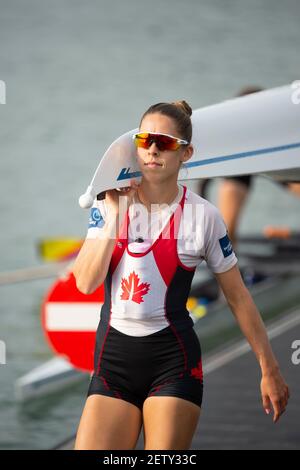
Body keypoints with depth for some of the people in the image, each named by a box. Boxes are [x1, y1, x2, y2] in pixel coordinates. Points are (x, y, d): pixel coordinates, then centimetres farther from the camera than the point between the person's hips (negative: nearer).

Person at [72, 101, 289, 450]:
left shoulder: (202, 215, -3)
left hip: (173, 359, -2)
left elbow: (238, 297, 3)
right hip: (113, 356, 2)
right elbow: (86, 283, -9)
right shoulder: (108, 204, 3)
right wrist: (114, 217, -13)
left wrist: (270, 369, 5)